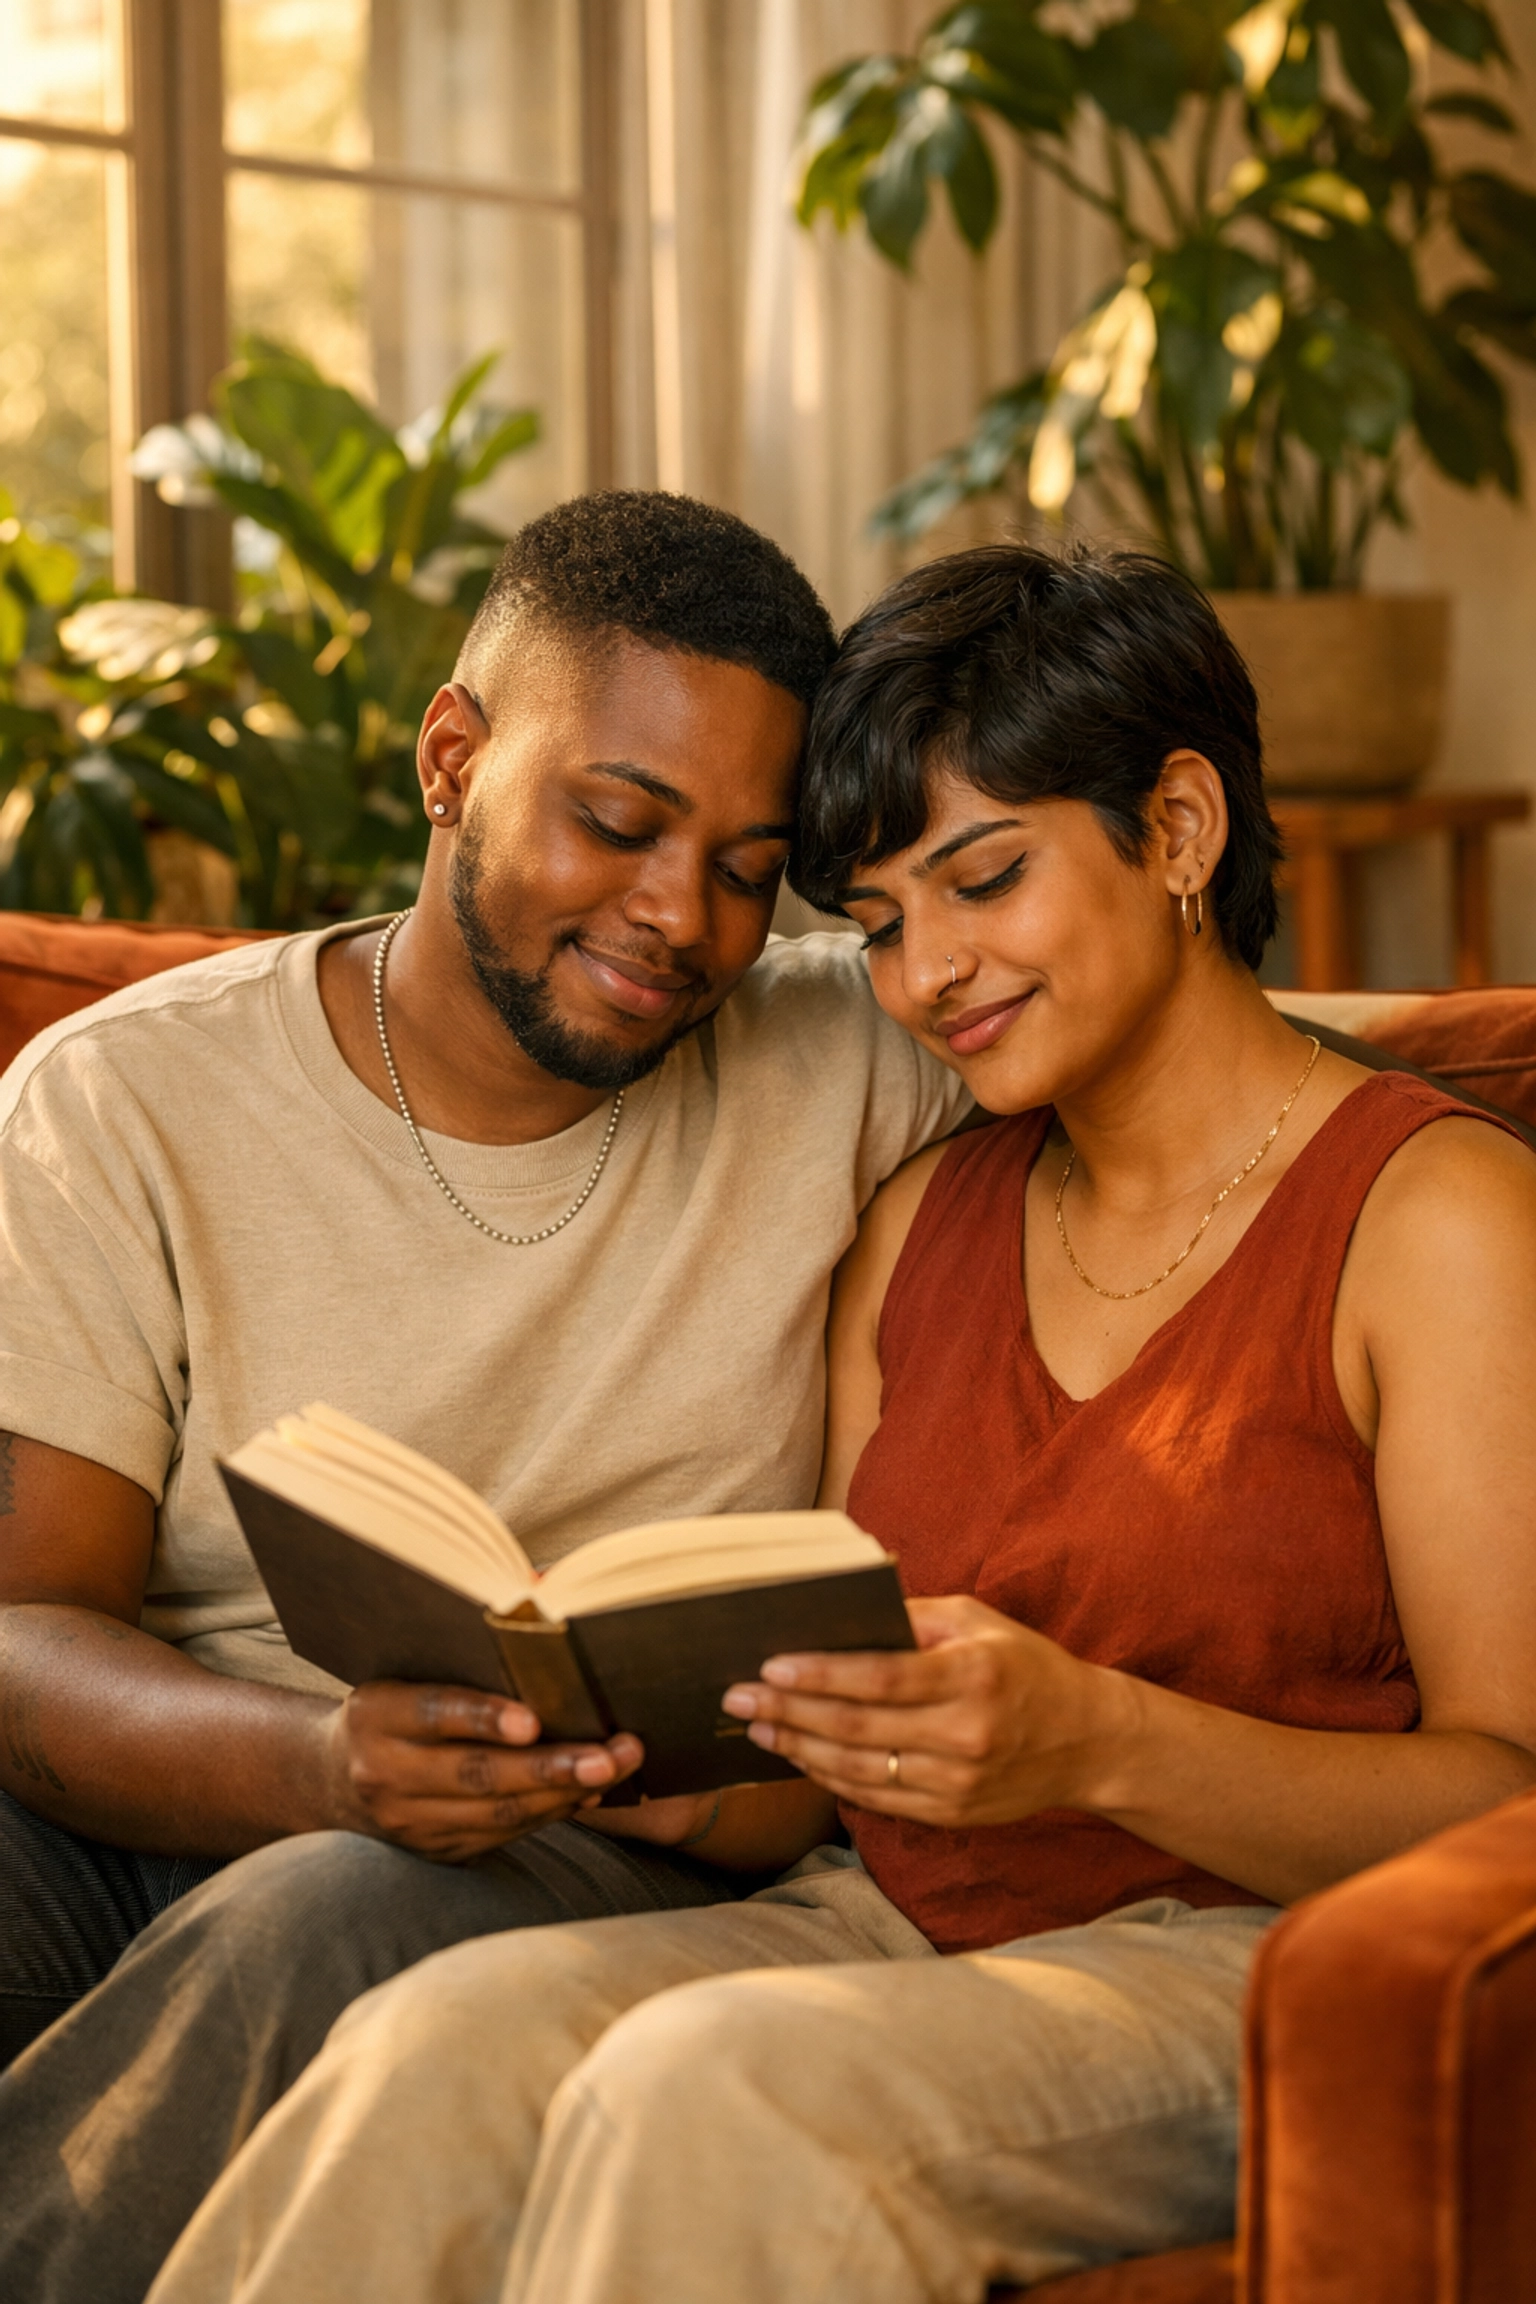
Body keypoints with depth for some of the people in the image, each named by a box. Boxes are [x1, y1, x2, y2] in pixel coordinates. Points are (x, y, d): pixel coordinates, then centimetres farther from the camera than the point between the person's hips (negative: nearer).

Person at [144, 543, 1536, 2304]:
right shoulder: (919, 1227, 17)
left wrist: (1098, 1741, -25)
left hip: (1265, 1963, -5)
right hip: (897, 1926, 5)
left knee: (717, 2083, -34)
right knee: (447, 2039, -26)